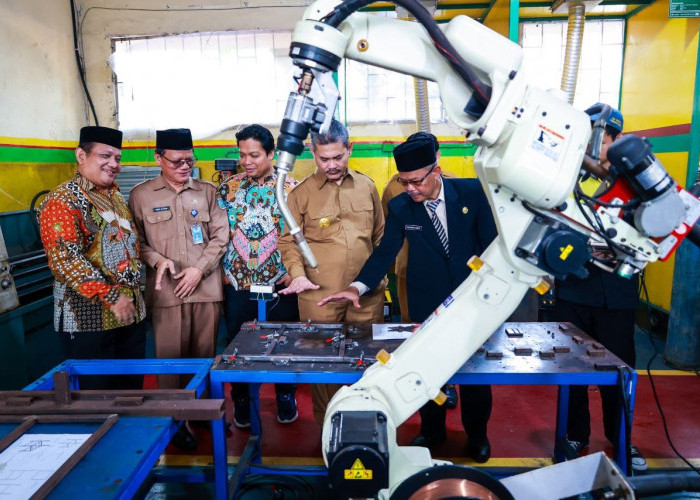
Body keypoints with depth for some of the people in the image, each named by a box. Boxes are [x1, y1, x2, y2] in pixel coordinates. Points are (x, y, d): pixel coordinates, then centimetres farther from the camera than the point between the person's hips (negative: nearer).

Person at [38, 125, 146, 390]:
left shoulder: (116, 197, 14)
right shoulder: (62, 201, -10)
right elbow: (64, 259, -20)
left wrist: (130, 291, 13)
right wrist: (112, 297, -22)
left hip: (131, 311, 7)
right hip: (88, 317, -7)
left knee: (133, 387, 16)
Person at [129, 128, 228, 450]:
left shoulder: (207, 192, 8)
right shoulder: (140, 195, 4)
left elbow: (220, 236, 5)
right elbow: (136, 241, 5)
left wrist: (200, 268, -7)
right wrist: (156, 259, -13)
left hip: (206, 288, 2)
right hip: (166, 291, -1)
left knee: (206, 353, 10)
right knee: (169, 356, 2)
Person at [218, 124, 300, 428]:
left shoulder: (290, 188, -4)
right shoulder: (229, 188, 3)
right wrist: (222, 269, 2)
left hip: (279, 283, -2)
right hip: (237, 283, 2)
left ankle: (286, 398, 32)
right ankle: (242, 401, 32)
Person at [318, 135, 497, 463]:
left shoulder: (472, 192, -11)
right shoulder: (400, 207, -9)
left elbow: (492, 243, -5)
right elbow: (385, 252, -8)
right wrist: (358, 287, -23)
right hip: (427, 303, 1)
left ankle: (477, 434, 37)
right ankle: (431, 429, 38)